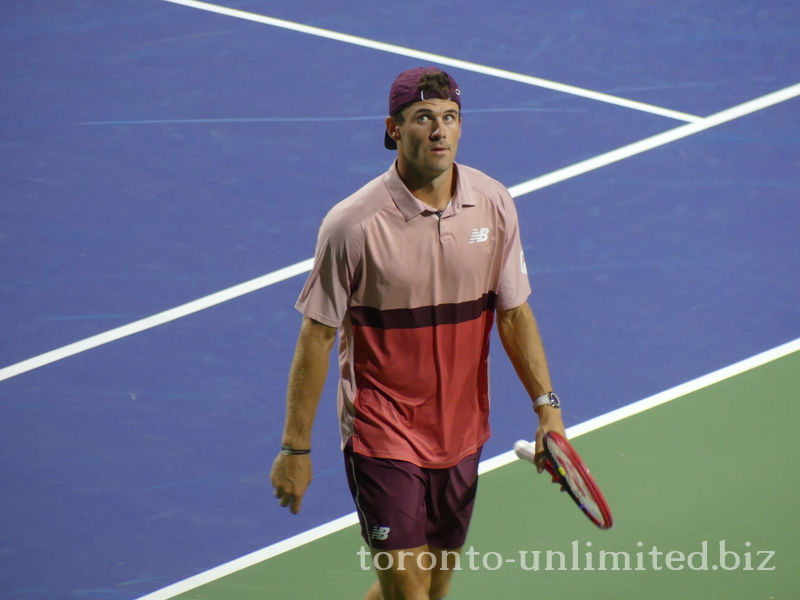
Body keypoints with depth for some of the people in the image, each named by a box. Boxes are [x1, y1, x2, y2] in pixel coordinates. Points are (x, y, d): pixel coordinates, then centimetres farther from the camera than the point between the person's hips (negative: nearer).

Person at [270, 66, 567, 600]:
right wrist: (296, 448, -7)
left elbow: (513, 314, 7)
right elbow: (317, 337, -9)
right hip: (382, 434, -5)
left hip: (461, 435, 5)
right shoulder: (353, 225, -16)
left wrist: (547, 406, -1)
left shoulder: (494, 205, -3)